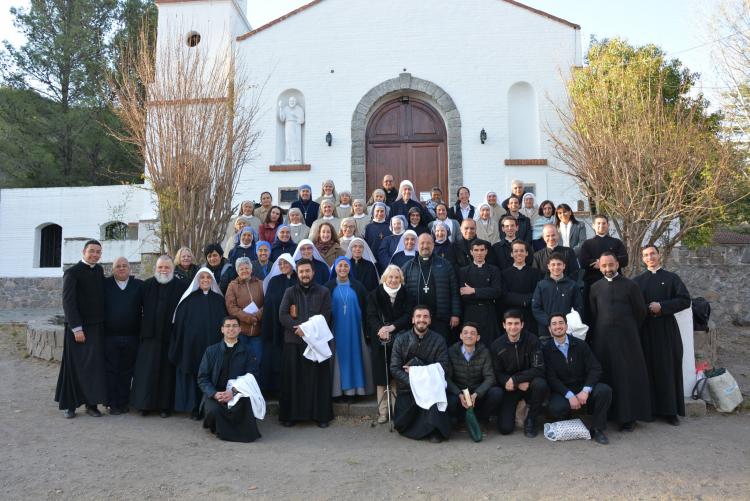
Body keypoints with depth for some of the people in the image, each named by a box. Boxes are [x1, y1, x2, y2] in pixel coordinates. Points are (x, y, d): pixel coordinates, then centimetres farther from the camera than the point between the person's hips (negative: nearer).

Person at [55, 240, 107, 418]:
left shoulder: (99, 270, 9)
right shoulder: (72, 272, -8)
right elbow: (68, 301, -12)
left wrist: (104, 322, 8)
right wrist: (77, 328, -16)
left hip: (97, 326, 5)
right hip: (78, 327, -5)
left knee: (95, 366, 5)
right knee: (74, 366, 4)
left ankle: (91, 403, 13)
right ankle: (69, 405, 18)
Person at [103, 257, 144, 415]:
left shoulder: (139, 285, 4)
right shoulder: (105, 284, 3)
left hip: (131, 337, 1)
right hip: (110, 336, -1)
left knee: (126, 372, 9)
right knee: (111, 371, 5)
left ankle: (124, 403, 19)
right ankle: (113, 404, 14)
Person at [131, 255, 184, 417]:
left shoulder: (181, 286, -1)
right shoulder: (147, 285, 6)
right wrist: (143, 329, 2)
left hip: (170, 336, -2)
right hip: (150, 335, 2)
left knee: (167, 370, 4)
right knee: (147, 370, 4)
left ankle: (165, 405, 14)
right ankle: (145, 404, 16)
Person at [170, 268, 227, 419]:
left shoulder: (219, 299, 8)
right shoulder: (189, 299, 5)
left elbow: (224, 322, 7)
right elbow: (180, 322, 3)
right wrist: (180, 343, -3)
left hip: (212, 344, 1)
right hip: (192, 344, 0)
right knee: (193, 374, 2)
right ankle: (194, 408, 12)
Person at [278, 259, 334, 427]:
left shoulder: (323, 292, 8)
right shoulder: (290, 292, 10)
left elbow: (325, 317, -1)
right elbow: (282, 315, -2)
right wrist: (298, 327, -16)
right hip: (294, 342, 1)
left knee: (318, 378, 1)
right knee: (293, 378, 2)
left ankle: (321, 415, 9)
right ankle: (291, 415, 10)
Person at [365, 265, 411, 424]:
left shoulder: (405, 295, 4)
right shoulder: (375, 295, 4)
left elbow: (408, 315, -4)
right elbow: (371, 316, -4)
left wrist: (392, 327, -19)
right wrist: (380, 328, -24)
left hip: (399, 340, 0)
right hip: (380, 341, 0)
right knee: (381, 376, 1)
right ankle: (382, 412, 8)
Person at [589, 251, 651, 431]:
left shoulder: (631, 285, 2)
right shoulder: (595, 288, 9)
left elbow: (640, 312, 6)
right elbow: (592, 314, 10)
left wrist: (629, 329, 10)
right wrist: (595, 334, 7)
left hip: (626, 337, -2)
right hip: (602, 338, 2)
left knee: (627, 375, 0)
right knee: (604, 376, 4)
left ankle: (629, 417, 10)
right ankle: (605, 415, 13)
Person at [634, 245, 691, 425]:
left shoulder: (671, 278, 6)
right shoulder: (637, 281, 10)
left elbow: (685, 300, -3)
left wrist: (662, 306, -12)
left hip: (666, 330, -1)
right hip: (644, 330, 1)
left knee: (668, 368, 1)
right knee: (648, 368, 2)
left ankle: (670, 410, 8)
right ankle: (648, 408, 9)